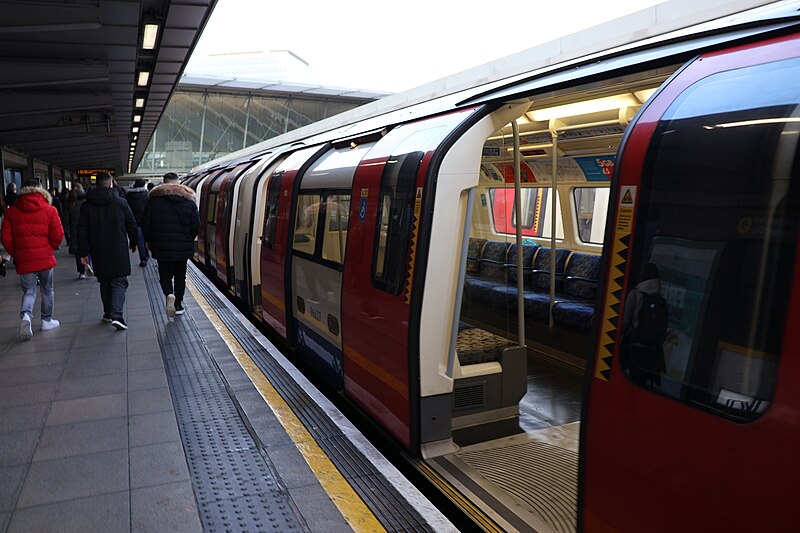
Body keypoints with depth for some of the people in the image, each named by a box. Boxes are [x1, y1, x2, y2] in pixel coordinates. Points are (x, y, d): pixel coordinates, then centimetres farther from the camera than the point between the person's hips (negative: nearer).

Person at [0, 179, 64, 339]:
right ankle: (47, 320, 21)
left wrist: (16, 254, 14)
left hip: (23, 260, 1)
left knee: (29, 291, 9)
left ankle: (26, 314, -16)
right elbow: (57, 235, -7)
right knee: (47, 290, 13)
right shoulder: (49, 210, -5)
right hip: (45, 258, -1)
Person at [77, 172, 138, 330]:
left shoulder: (87, 205, 2)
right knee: (119, 282, -1)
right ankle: (116, 315, -16)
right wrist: (133, 243, 17)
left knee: (104, 282, 17)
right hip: (118, 250, -3)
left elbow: (82, 231, 1)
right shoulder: (121, 202, -4)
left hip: (98, 251, 3)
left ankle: (108, 313, 23)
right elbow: (132, 225, 2)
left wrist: (83, 252, 6)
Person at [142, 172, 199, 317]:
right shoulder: (189, 200, -1)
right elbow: (196, 226, -2)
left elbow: (145, 222, -3)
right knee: (180, 275, 13)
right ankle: (178, 305, 17)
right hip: (183, 247, 1)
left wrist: (148, 240, 11)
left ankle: (169, 294, -16)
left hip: (161, 246, -1)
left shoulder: (154, 199, -2)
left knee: (165, 275, 11)